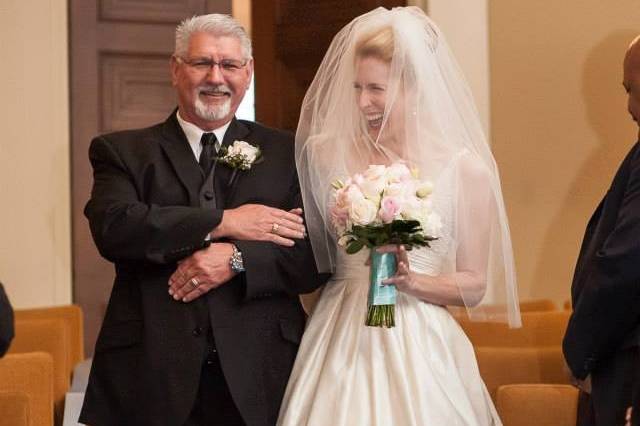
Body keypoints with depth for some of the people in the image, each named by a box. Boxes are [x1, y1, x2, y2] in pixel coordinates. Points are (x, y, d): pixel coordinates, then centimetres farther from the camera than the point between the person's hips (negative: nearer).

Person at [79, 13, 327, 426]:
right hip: (151, 376, -1)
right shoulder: (122, 151, 6)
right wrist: (223, 222, -15)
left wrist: (236, 258, -15)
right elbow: (113, 228, -12)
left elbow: (316, 256, 1)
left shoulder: (286, 153, 9)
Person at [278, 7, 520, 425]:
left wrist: (413, 282, -15)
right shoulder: (327, 154, 1)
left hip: (418, 347, -2)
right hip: (340, 341, 2)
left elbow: (476, 285, -1)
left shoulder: (465, 170, -5)